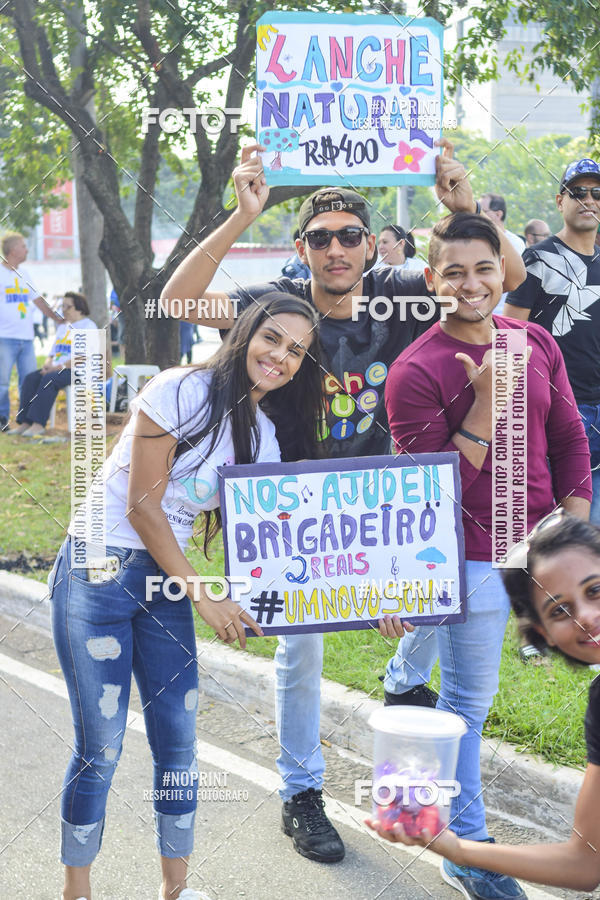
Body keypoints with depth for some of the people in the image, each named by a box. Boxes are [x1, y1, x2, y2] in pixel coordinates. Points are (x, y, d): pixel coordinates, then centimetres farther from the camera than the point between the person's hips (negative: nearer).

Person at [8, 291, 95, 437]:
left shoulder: (88, 326, -3)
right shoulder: (62, 327, 24)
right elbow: (53, 352, 26)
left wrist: (59, 367, -19)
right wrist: (47, 364, 1)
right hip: (57, 369, 8)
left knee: (48, 379, -33)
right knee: (30, 378, -19)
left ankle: (39, 424, -36)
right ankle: (25, 423, -26)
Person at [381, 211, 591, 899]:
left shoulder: (536, 345, 4)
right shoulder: (415, 372, -14)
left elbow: (569, 440, 11)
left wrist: (572, 526, 1)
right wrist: (485, 399, -23)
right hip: (470, 555, -5)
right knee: (468, 701, 4)